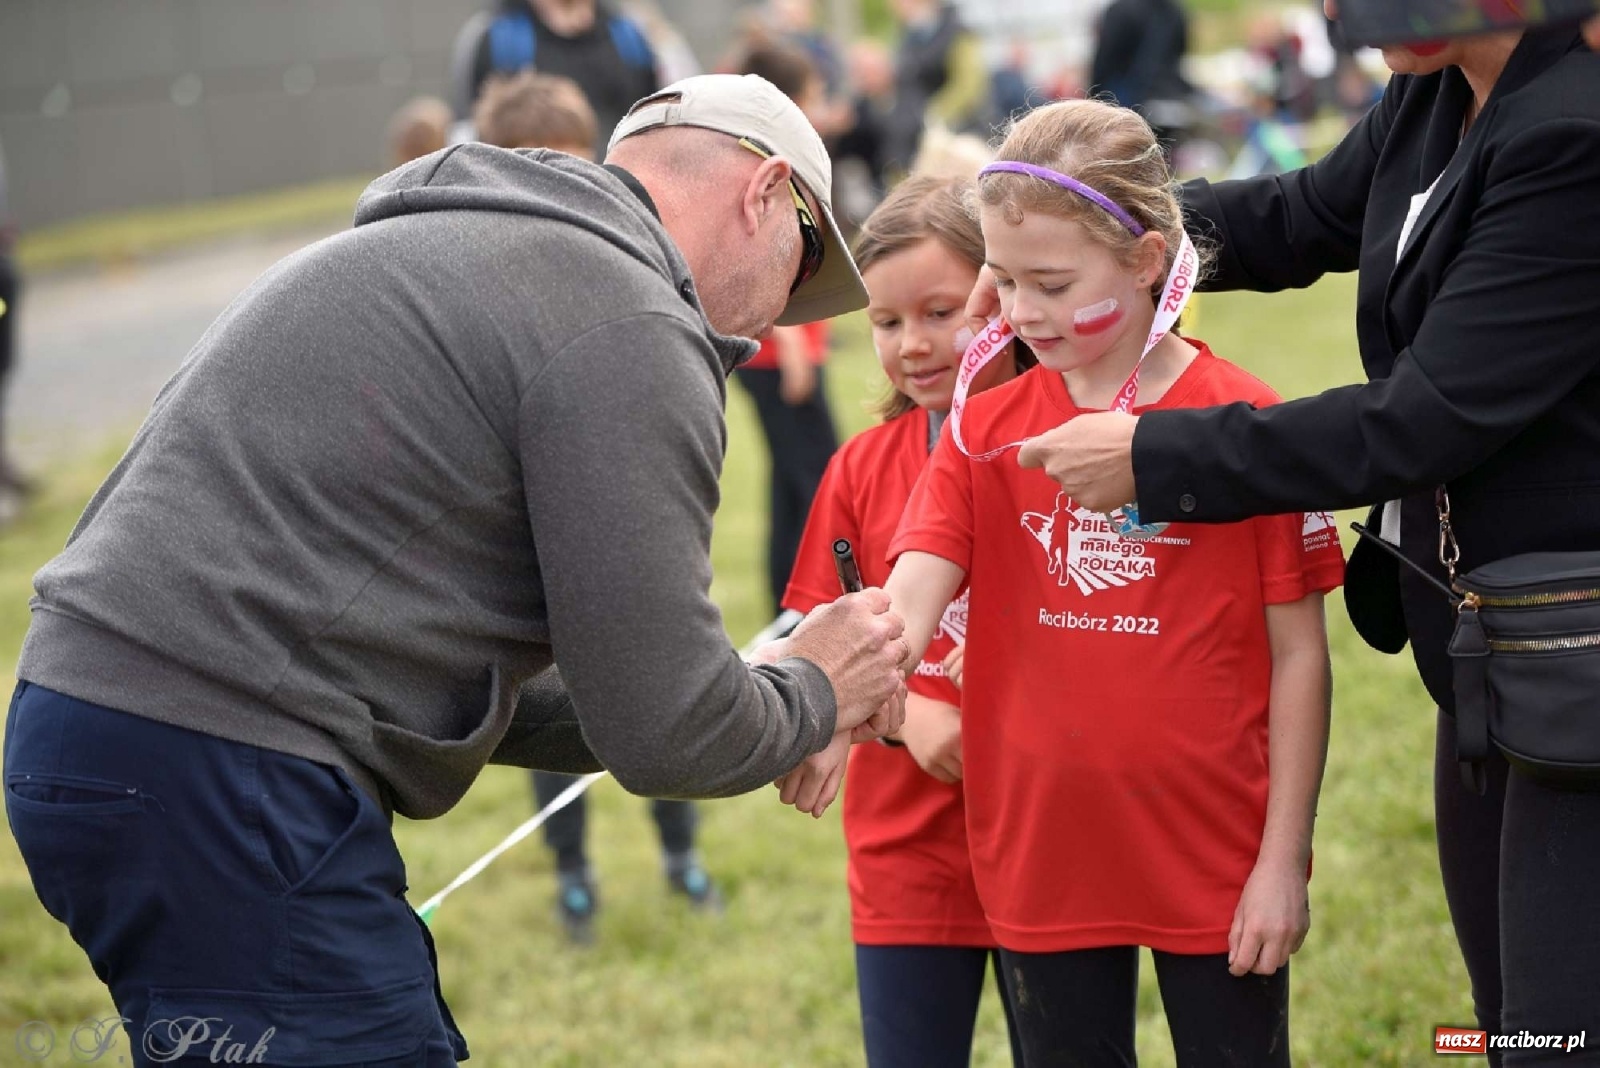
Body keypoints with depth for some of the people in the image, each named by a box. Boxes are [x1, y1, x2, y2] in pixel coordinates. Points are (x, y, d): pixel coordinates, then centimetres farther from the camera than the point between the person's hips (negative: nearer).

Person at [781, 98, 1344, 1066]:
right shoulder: (986, 430, 2)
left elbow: (1298, 653, -6)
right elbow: (913, 595, -12)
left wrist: (1284, 860, -6)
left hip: (1218, 867, -3)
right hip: (1042, 867, 3)